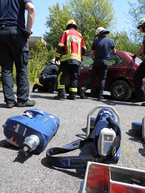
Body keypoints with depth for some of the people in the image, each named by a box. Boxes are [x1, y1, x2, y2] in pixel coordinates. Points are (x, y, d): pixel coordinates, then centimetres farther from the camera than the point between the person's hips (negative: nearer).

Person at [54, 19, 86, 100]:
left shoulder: (66, 32, 9)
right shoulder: (80, 35, 22)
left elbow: (61, 46, -1)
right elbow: (84, 48, 18)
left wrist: (57, 57, 4)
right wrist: (81, 58, 27)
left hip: (67, 58, -4)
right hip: (77, 59, 4)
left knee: (61, 76, -2)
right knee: (74, 77, 6)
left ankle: (62, 93, -14)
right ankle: (73, 94, 2)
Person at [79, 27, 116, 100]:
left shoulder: (95, 41, 0)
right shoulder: (111, 41, 4)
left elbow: (91, 54, 2)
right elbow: (114, 51, 18)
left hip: (96, 62, 0)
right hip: (105, 62, 0)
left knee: (92, 77, 9)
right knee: (102, 79, 5)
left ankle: (84, 88, -9)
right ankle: (100, 95, 3)